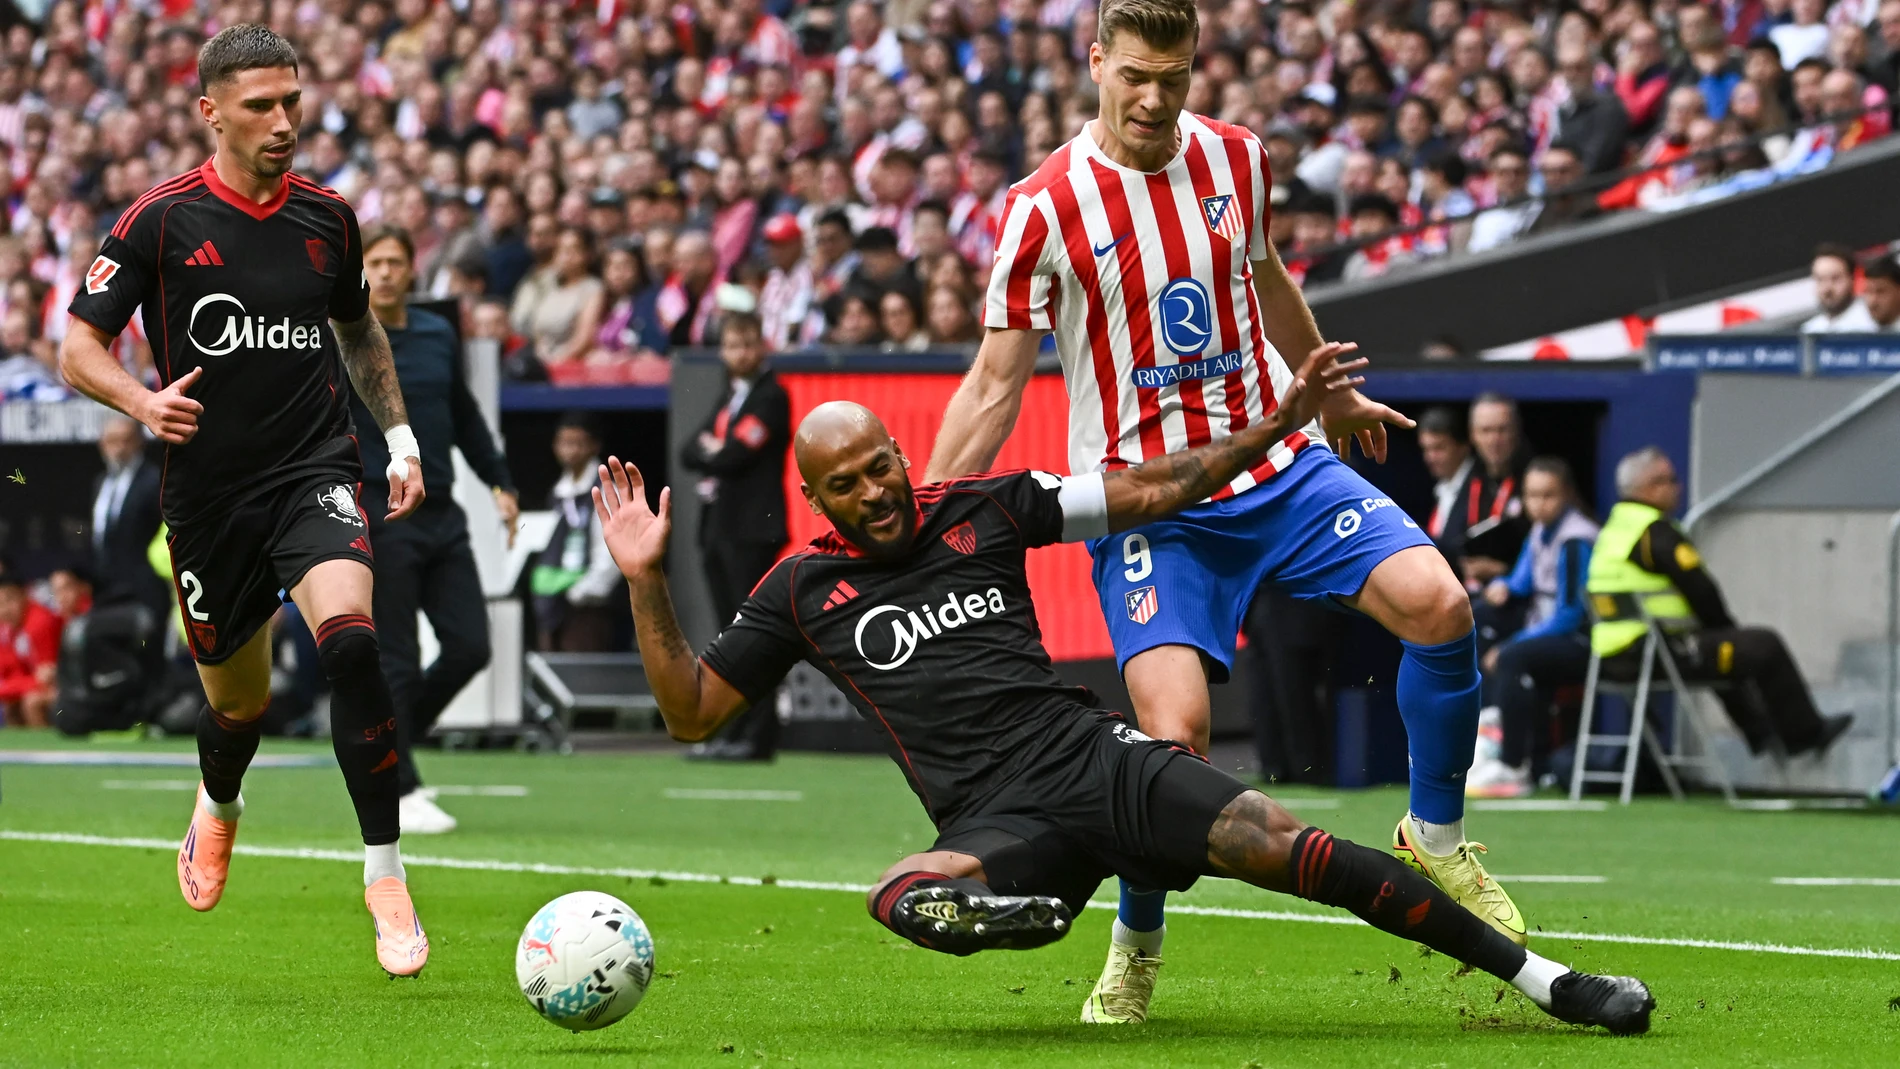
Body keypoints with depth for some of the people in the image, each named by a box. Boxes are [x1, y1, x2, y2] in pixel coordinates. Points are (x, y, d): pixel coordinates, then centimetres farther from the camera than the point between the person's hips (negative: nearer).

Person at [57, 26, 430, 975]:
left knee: (349, 638, -26)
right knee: (238, 700, 11)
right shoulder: (160, 222, -6)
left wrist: (399, 435, 16)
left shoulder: (327, 218, 5)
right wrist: (143, 402, -22)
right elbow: (79, 346, -3)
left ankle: (384, 871, -21)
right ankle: (218, 807, 49)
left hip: (315, 470, 1)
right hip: (208, 493, -1)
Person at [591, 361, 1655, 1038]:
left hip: (1096, 755, -1)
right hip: (998, 819, 1)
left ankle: (1542, 977, -14)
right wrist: (647, 581, -1)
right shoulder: (802, 591, 9)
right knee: (904, 894, -34)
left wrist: (1281, 423, 7)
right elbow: (691, 709, 11)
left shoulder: (982, 509, 10)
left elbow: (1148, 492, 14)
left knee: (1285, 847, -18)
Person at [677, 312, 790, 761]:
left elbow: (736, 457, -14)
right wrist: (713, 450, -4)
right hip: (718, 527, 8)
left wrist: (710, 454, 4)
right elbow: (689, 453, 14)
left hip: (753, 531, -8)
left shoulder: (770, 397, -4)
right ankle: (734, 732, 11)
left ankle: (757, 736, -12)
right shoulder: (728, 399, 22)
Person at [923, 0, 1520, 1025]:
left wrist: (1334, 396, 37)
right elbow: (994, 385, -5)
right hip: (1147, 505, -4)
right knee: (1174, 728, -21)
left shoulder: (1235, 159, 3)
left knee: (1436, 601, -19)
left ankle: (1436, 836, 4)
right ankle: (1135, 946, 6)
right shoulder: (1045, 208, -9)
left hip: (1281, 467, 4)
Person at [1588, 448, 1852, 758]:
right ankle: (1806, 733, 13)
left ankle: (1760, 732, 41)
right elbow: (1700, 591, -15)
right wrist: (1726, 627, 5)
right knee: (1765, 646, 0)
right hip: (1658, 656, -10)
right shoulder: (1656, 532, -16)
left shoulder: (1612, 531, 15)